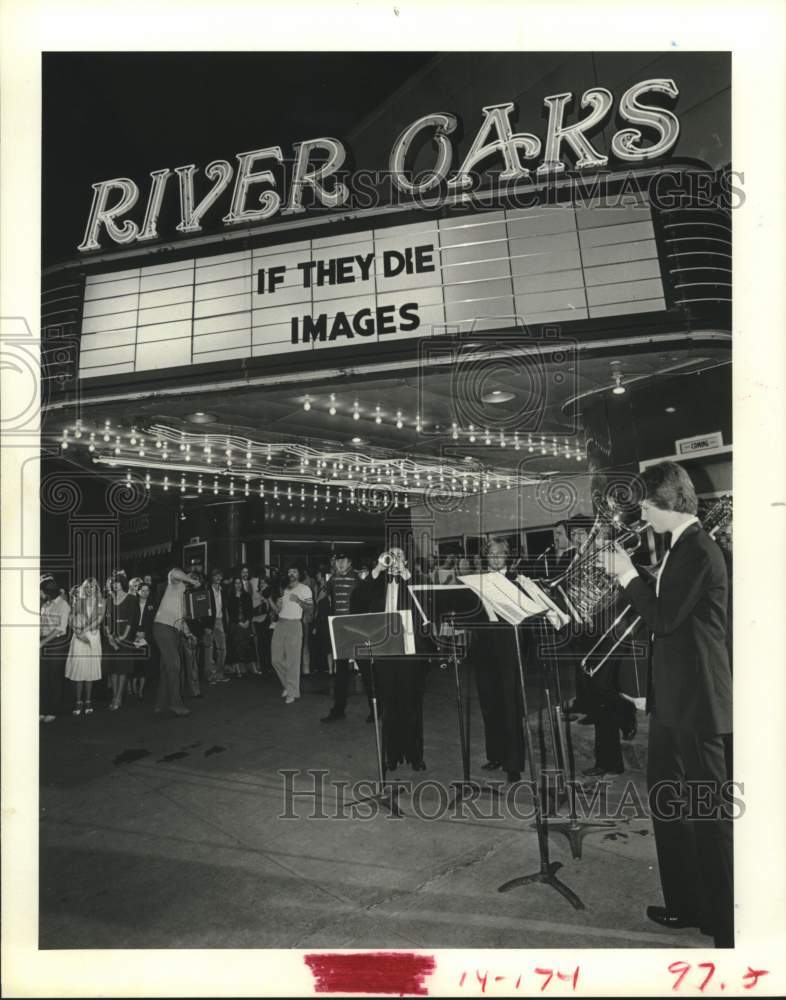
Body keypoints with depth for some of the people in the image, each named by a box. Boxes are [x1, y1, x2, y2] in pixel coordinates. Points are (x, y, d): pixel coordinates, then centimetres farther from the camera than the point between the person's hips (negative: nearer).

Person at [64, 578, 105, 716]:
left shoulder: (101, 602, 7)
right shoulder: (77, 600, 6)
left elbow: (98, 619, -1)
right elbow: (73, 619, 1)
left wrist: (84, 630, -11)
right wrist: (79, 634, -10)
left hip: (94, 637, 0)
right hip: (78, 637, 0)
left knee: (90, 669, 1)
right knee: (78, 668, -4)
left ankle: (88, 702, 8)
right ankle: (78, 702, 3)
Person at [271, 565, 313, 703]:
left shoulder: (304, 588, 2)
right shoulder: (284, 590, 20)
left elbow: (311, 606, -9)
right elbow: (277, 611, 20)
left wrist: (298, 600, -22)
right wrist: (277, 605, -1)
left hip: (294, 624, -6)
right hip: (280, 624, 6)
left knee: (293, 660, -7)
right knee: (276, 659, 5)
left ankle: (292, 692, 1)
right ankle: (287, 685, 24)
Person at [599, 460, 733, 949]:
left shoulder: (698, 549, -18)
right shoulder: (682, 547, 11)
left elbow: (663, 617, -22)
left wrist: (629, 574, -13)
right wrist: (628, 575, 7)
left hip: (696, 697, -10)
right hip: (672, 695, 10)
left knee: (708, 807, 2)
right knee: (667, 796, 18)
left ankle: (727, 923, 18)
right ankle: (685, 903, 34)